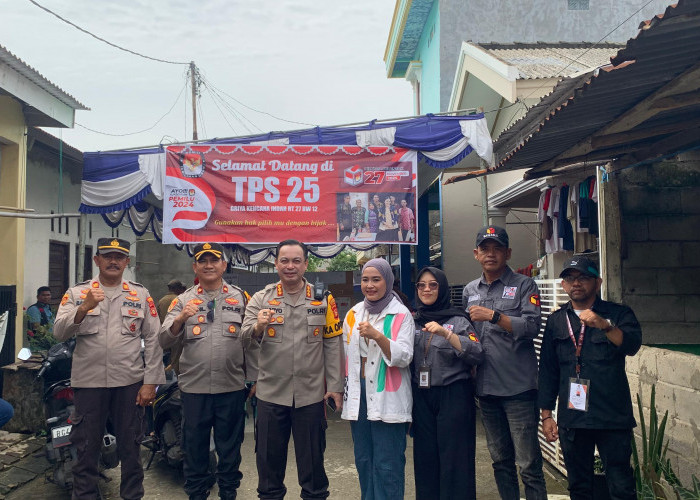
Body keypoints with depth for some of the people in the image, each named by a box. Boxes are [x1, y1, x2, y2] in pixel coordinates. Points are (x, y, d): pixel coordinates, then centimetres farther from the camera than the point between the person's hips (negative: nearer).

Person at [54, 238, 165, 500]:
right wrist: (85, 307, -22)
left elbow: (153, 341, 2)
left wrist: (150, 382, -4)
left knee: (130, 446, 10)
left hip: (130, 382, 0)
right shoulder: (77, 293, 6)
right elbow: (59, 333, -6)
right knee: (86, 447, 9)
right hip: (88, 382, 0)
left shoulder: (141, 295, 6)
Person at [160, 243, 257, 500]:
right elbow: (164, 341, -4)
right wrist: (180, 318, -23)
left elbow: (251, 340, 6)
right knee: (195, 445, 12)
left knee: (230, 445, 11)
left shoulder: (241, 297, 5)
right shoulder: (183, 300, 5)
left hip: (232, 387, 0)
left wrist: (254, 379, 4)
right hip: (194, 387, 0)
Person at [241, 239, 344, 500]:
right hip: (271, 393, 1)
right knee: (269, 459, 15)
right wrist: (258, 327, -32)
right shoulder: (261, 299, 0)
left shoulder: (323, 299, 0)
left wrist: (335, 386, -2)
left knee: (312, 459, 13)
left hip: (311, 394, 0)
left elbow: (333, 345, 2)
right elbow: (245, 337, -10)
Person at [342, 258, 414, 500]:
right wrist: (347, 389, 19)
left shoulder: (401, 315, -6)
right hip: (358, 393, 5)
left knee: (387, 465, -4)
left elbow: (404, 357, -14)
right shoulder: (353, 314, 10)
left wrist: (377, 336, -27)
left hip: (388, 398, -5)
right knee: (363, 460, 12)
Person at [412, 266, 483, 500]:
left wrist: (446, 334, -24)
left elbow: (477, 354, -15)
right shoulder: (414, 322, 11)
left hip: (453, 396, -4)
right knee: (425, 456, 7)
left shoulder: (458, 320, -3)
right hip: (422, 398, 4)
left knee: (454, 457, -2)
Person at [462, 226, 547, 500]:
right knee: (500, 461, 15)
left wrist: (493, 315, -17)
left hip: (518, 387, -5)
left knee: (528, 463, -2)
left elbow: (532, 326, -14)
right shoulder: (469, 291, 14)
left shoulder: (524, 285, -1)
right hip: (486, 389, 5)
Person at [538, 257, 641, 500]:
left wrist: (604, 325, -33)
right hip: (571, 418, 3)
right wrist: (546, 414, 9)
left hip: (613, 417, -3)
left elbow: (632, 345, -16)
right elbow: (547, 370, 12)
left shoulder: (618, 314, 3)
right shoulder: (556, 321, 11)